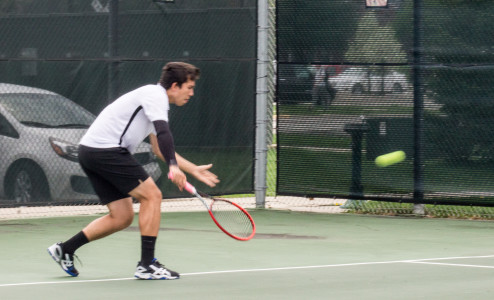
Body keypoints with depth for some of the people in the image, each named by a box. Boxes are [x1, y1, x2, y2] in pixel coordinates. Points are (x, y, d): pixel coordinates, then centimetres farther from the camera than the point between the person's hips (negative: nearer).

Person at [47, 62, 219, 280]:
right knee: (151, 195, -8)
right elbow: (163, 133, -25)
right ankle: (147, 265, -8)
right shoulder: (155, 94, -8)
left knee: (122, 217, 11)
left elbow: (159, 148, 30)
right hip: (106, 149, -10)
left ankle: (65, 249, 15)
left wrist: (194, 170, 27)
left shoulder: (155, 99, 24)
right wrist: (173, 167, -36)